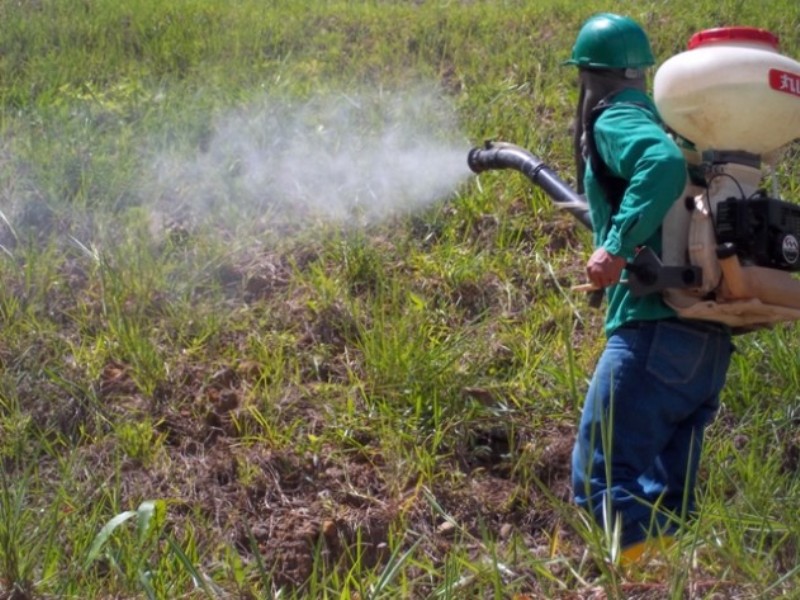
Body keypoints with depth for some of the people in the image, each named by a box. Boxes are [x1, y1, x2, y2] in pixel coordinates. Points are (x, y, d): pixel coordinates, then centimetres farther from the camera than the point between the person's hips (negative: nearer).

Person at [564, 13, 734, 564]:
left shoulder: (616, 121, -3)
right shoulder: (662, 124, 23)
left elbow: (664, 165, -24)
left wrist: (618, 245, -24)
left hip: (654, 330, -9)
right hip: (709, 340, 9)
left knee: (602, 479, -10)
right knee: (663, 496, 12)